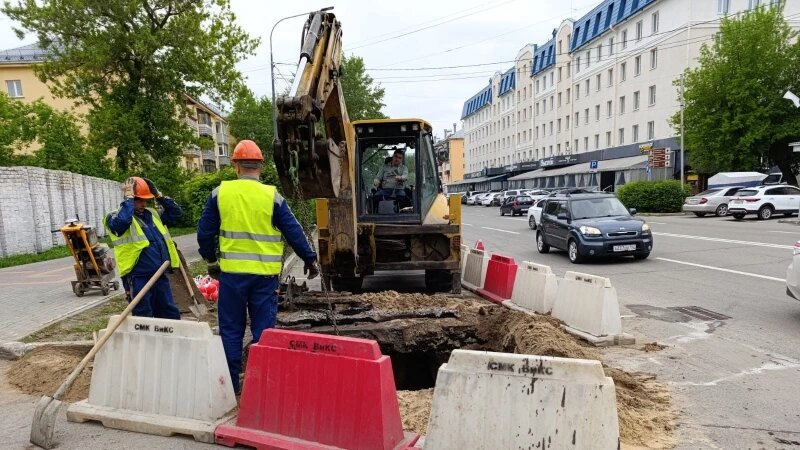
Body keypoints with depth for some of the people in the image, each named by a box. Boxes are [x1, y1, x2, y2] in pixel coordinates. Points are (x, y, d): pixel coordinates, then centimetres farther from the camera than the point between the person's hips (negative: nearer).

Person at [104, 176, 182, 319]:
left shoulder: (151, 214, 16)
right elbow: (123, 221, -29)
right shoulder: (115, 217, -5)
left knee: (171, 315, 14)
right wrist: (129, 198, -18)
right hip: (138, 278, -6)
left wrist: (159, 196, 9)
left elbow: (176, 212, 19)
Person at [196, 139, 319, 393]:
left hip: (231, 272, 1)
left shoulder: (220, 193, -1)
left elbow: (205, 232, 4)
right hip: (265, 275, -1)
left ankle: (230, 384, 21)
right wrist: (310, 260, 11)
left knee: (231, 329, 13)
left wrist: (211, 261, 21)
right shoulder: (271, 196, -5)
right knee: (263, 329, 9)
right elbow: (294, 232, -2)